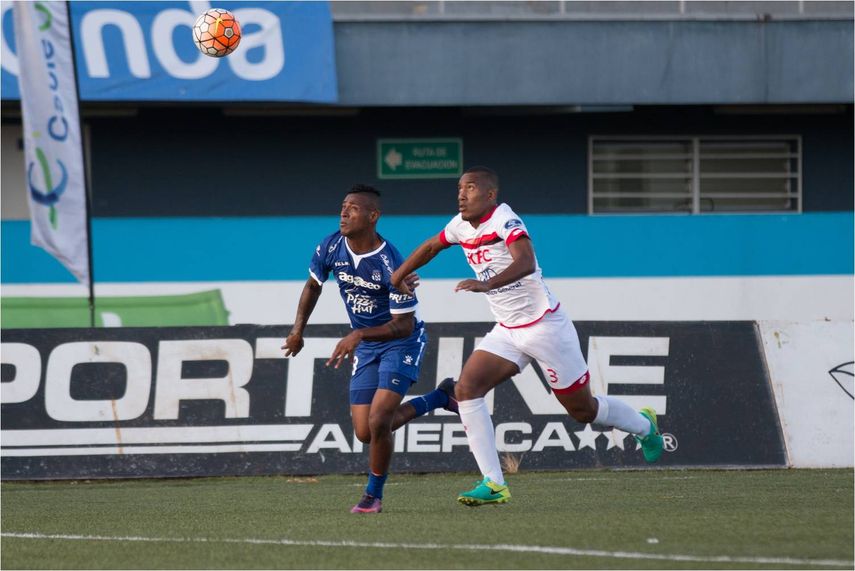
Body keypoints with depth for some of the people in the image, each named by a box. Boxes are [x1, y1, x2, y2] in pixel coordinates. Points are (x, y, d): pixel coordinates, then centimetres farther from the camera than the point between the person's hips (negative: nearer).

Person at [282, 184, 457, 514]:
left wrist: (359, 335, -36)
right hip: (365, 346, 7)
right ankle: (440, 397, 25)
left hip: (401, 342, -7)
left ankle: (374, 495, 4)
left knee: (378, 421, -20)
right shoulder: (331, 247, -11)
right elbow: (313, 285, 11)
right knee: (365, 433, 3)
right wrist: (298, 330, 6)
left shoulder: (391, 265, -28)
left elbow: (404, 325, -25)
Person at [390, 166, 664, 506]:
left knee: (581, 409, 4)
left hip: (545, 326, -7)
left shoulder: (504, 221, -21)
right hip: (507, 332, 7)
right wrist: (399, 274, 26)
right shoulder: (462, 225, 4)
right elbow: (431, 246, 26)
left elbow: (525, 263, -39)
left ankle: (644, 425, 37)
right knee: (466, 389, -13)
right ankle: (494, 484, -15)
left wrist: (486, 284, -52)